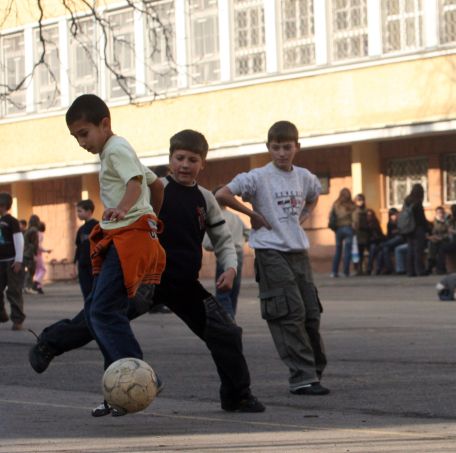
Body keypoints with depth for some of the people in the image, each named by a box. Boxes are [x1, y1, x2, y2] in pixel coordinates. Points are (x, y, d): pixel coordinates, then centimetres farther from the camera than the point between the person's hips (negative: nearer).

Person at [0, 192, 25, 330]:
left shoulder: (11, 221, -8)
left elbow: (19, 240, -11)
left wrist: (18, 260, -16)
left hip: (11, 261, -6)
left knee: (14, 292, -6)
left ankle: (18, 320, -3)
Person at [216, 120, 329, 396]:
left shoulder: (304, 177, 9)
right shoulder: (259, 178, -8)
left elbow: (314, 195, 32)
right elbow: (222, 195, -14)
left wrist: (303, 216, 14)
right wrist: (253, 214, -9)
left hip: (299, 251, 6)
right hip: (271, 252, -6)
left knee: (311, 313, 7)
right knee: (290, 313, -13)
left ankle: (314, 371, 20)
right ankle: (302, 377, -12)